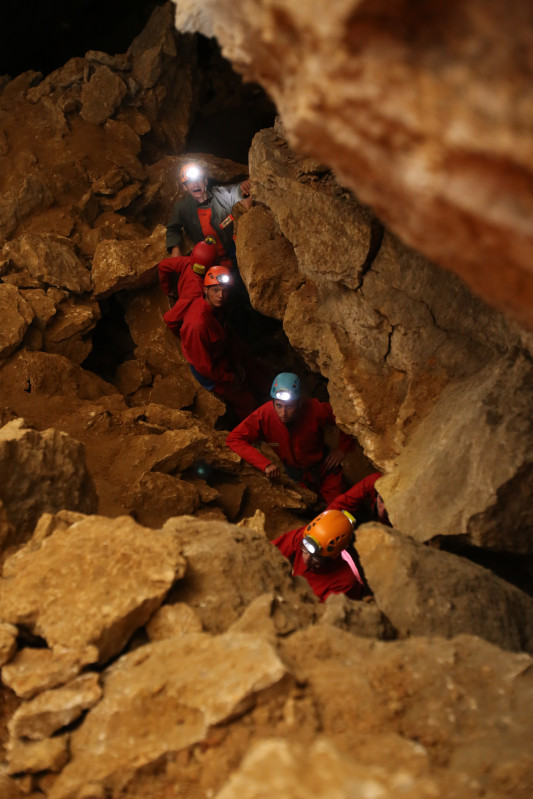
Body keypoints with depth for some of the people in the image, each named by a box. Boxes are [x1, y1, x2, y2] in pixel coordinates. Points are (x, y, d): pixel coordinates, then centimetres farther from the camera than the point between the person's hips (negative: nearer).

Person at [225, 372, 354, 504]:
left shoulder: (316, 410, -28)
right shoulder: (264, 415, -28)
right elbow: (233, 439, -28)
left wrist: (342, 449, -15)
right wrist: (265, 464, -35)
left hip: (324, 467, 0)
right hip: (295, 473, 1)